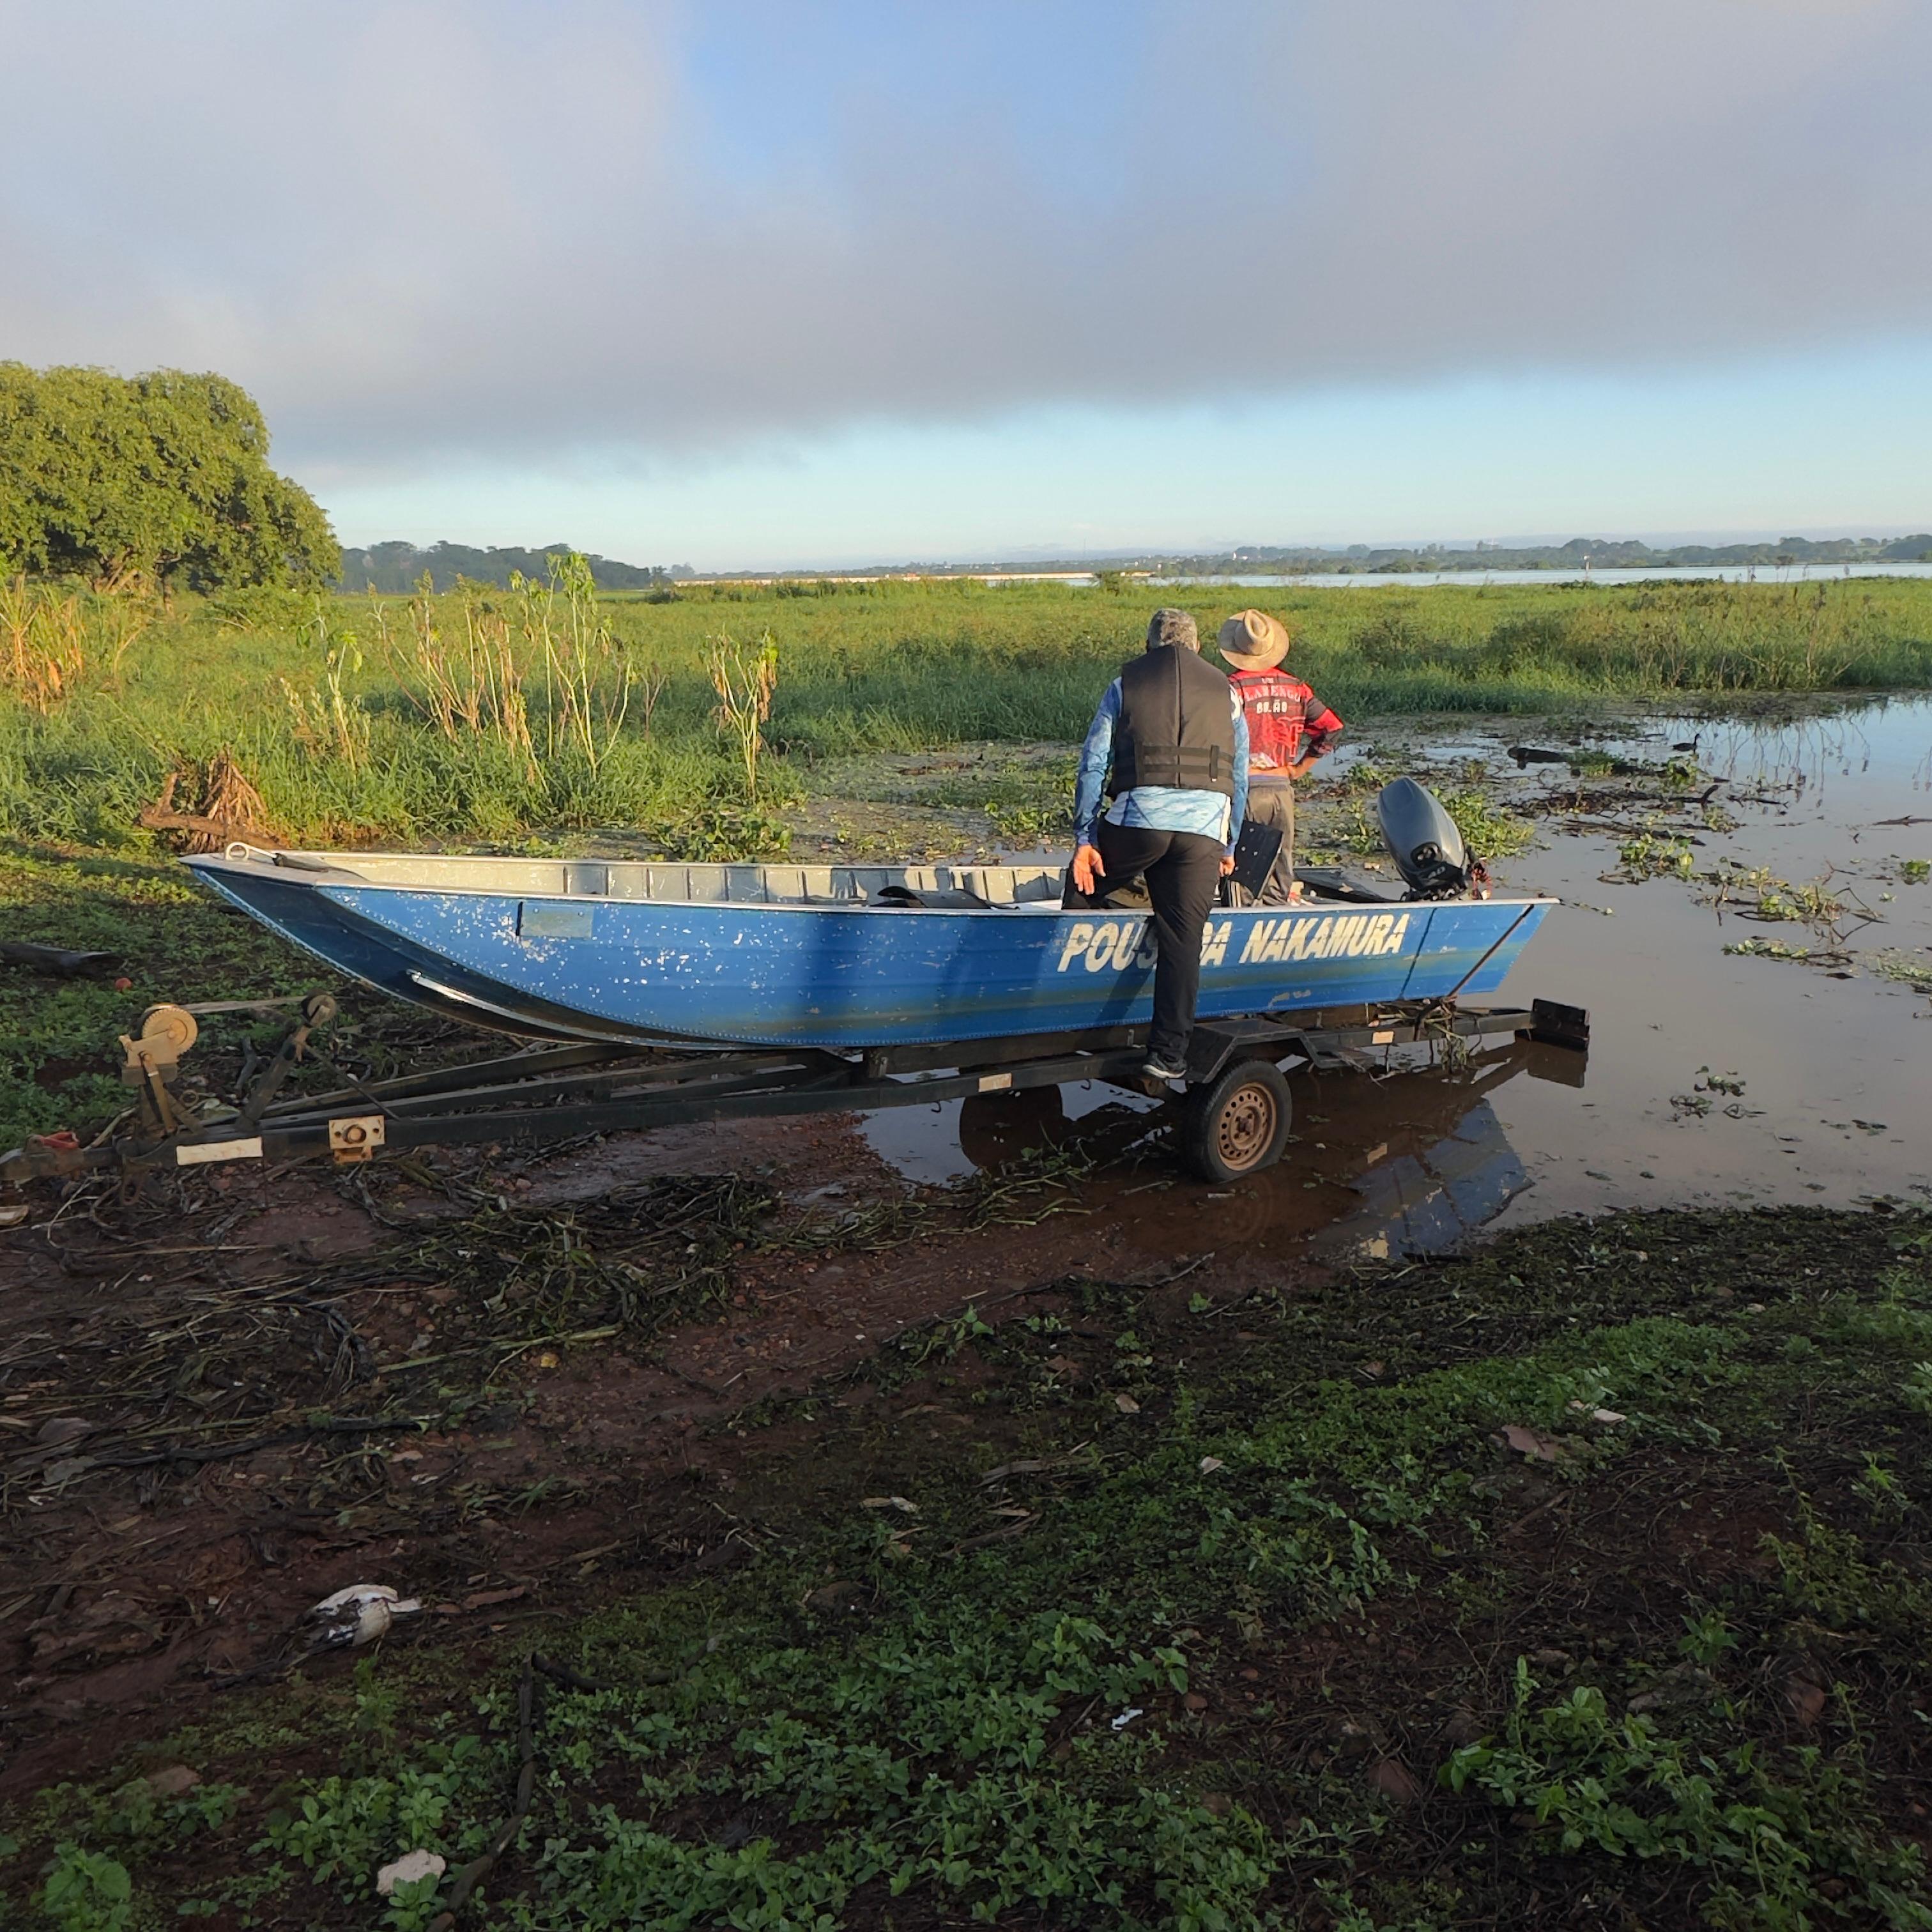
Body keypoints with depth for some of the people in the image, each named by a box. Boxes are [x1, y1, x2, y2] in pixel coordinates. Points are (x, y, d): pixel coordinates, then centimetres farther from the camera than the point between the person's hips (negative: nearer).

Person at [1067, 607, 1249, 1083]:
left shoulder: (1126, 683, 13)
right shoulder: (1224, 692, 19)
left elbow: (1093, 764, 5)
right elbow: (1240, 778, 20)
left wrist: (1084, 837, 4)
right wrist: (1229, 845, 27)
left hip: (1138, 817, -2)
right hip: (1205, 829, 2)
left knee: (1083, 885, 23)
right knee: (1183, 940, 4)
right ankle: (1169, 1054, 5)